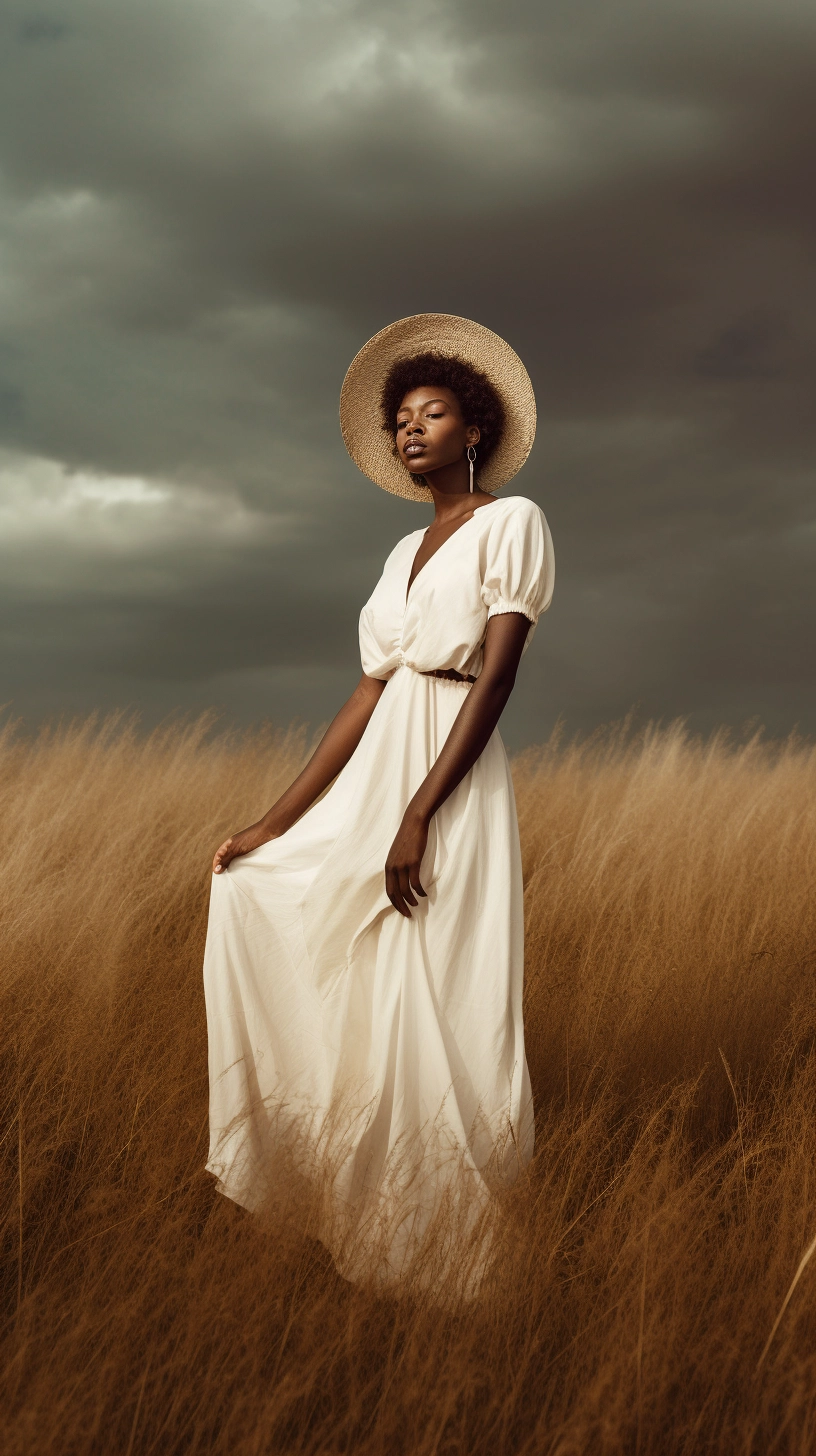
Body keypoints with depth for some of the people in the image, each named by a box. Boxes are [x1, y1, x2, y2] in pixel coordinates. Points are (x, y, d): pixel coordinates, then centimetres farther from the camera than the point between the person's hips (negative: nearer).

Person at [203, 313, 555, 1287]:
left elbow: (495, 679, -11)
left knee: (428, 1012, -8)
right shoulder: (405, 552, 19)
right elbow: (367, 696, 13)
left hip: (452, 782, -8)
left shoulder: (513, 521, -2)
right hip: (372, 774, 8)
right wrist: (276, 821, 6)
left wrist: (418, 814, -19)